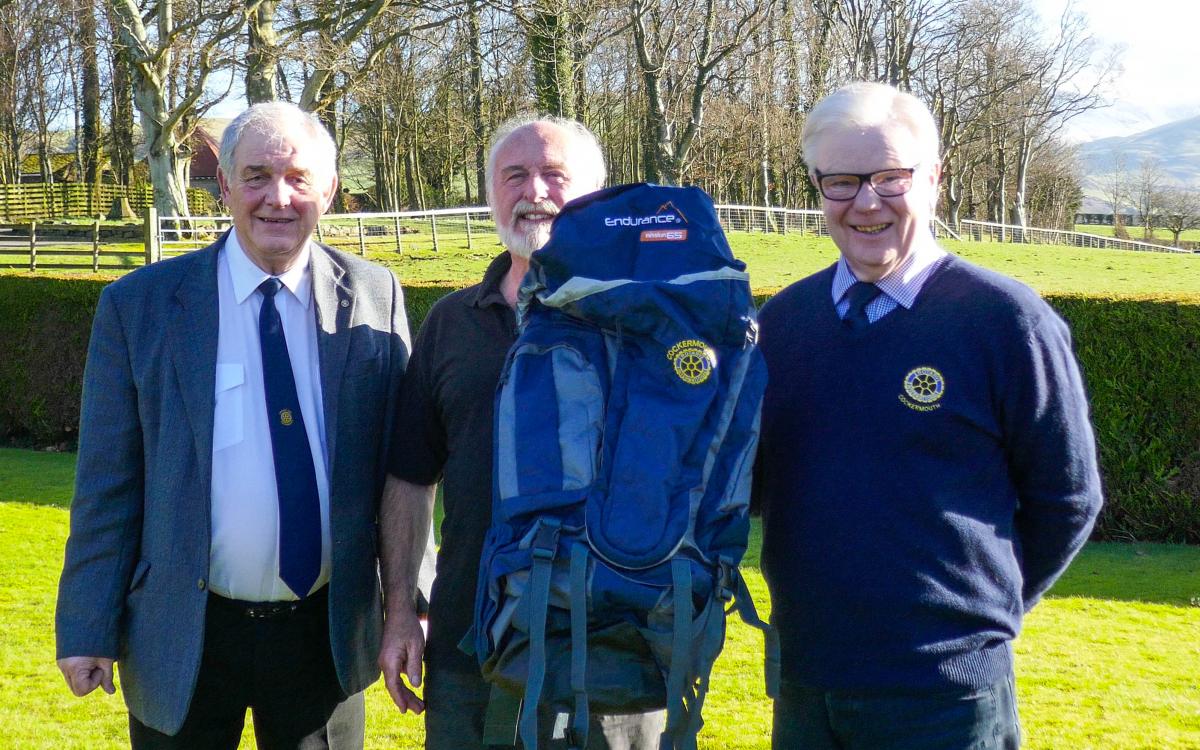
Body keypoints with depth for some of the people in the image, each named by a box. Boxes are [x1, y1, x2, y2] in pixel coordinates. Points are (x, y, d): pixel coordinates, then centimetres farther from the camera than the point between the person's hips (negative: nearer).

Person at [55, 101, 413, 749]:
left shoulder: (376, 298, -1)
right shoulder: (137, 305, -5)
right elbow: (106, 483, -2)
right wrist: (88, 631, -4)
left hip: (327, 636, 2)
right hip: (182, 640, -1)